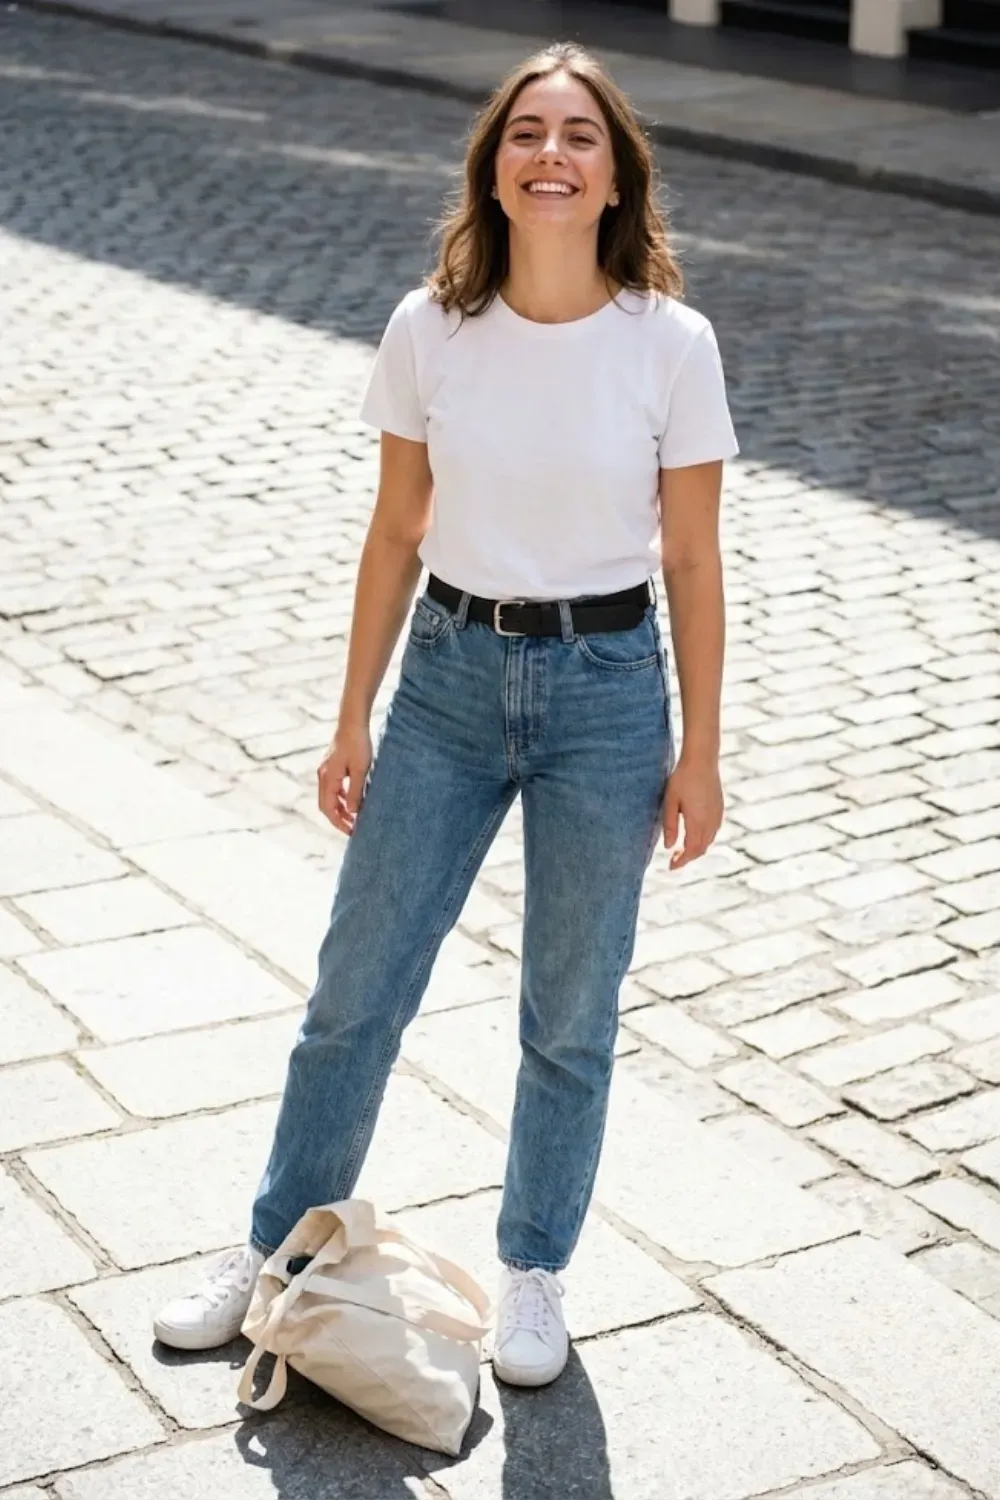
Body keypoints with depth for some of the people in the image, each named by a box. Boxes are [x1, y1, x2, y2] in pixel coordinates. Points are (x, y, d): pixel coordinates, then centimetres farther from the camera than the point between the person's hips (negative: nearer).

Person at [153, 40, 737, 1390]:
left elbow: (692, 562, -3)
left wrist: (698, 751, -2)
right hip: (450, 678, 2)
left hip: (606, 686, -1)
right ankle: (276, 1253, 29)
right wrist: (353, 719, 3)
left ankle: (533, 1274, 32)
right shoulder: (428, 332, -6)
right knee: (354, 993, 9)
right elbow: (397, 534, 2)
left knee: (570, 1017, 11)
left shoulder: (671, 344, -10)